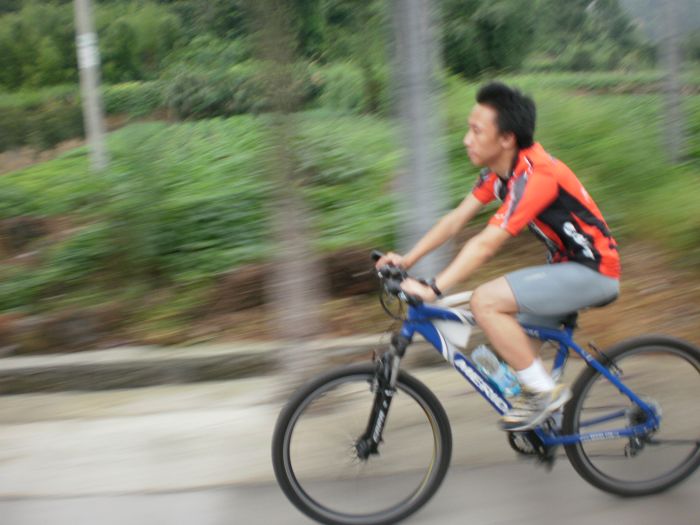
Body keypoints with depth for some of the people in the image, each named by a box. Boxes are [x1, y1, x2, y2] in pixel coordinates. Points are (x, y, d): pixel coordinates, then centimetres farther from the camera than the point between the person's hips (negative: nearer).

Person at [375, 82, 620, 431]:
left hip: (592, 272, -9)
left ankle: (544, 391, -9)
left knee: (486, 301, -20)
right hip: (567, 265, 10)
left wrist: (432, 289, -31)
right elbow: (456, 219, 5)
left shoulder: (534, 175, -25)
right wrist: (407, 260, -1)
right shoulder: (499, 170, 3)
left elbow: (485, 244, -29)